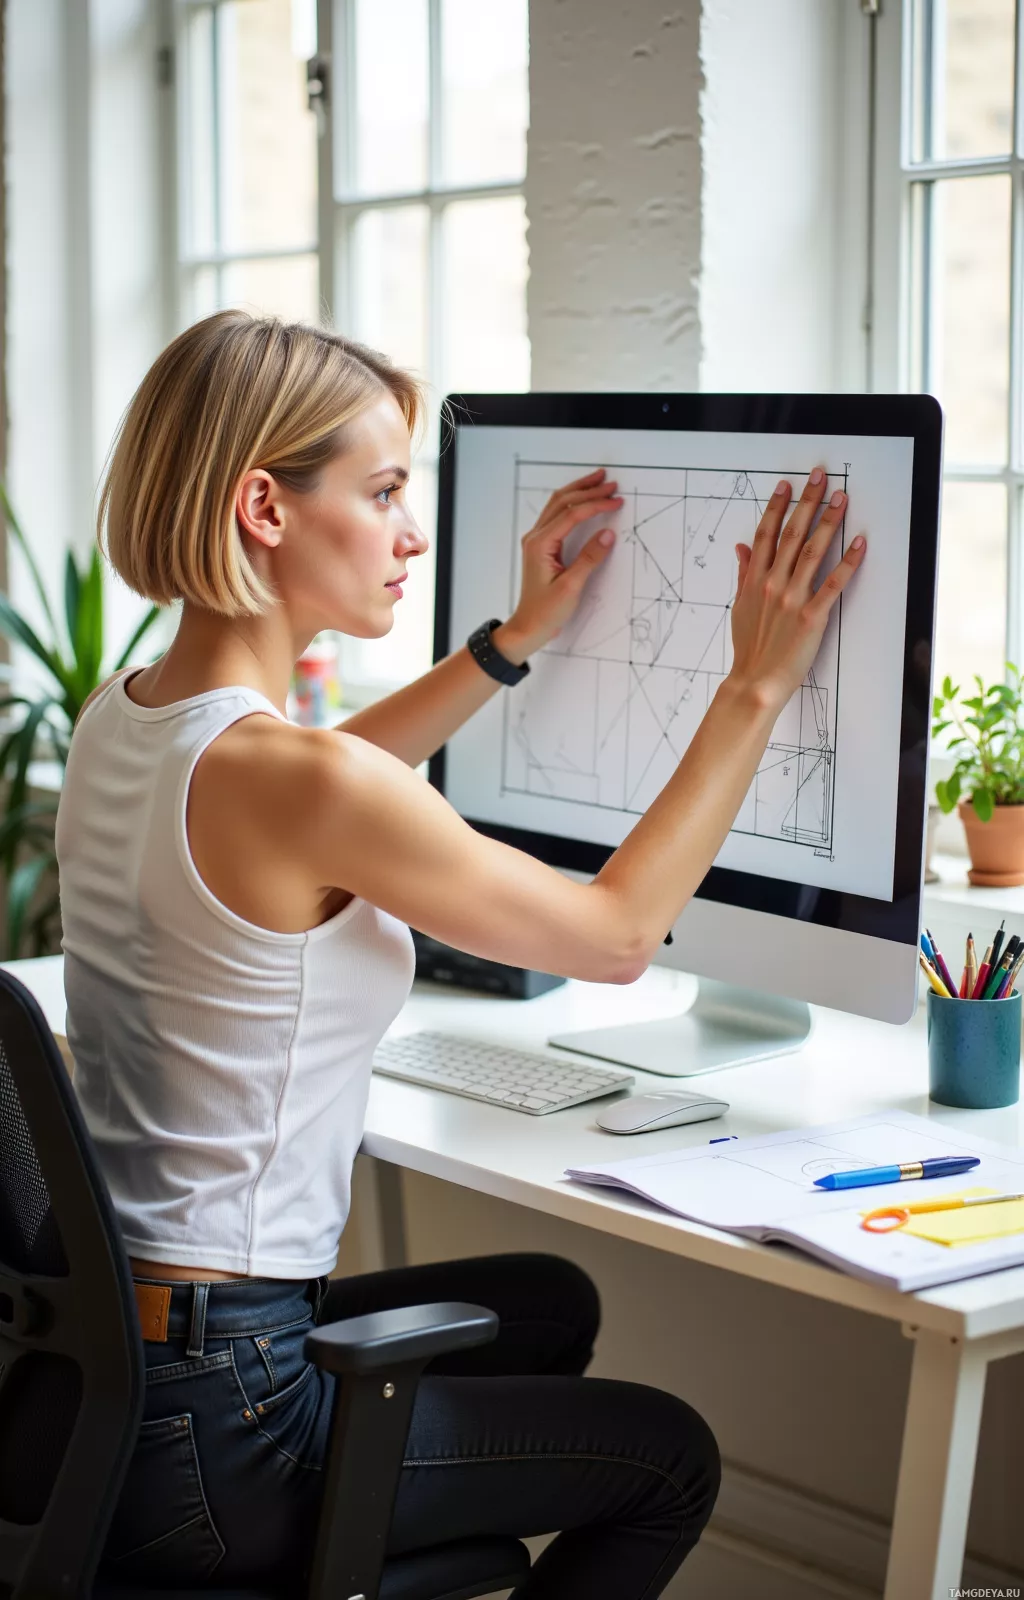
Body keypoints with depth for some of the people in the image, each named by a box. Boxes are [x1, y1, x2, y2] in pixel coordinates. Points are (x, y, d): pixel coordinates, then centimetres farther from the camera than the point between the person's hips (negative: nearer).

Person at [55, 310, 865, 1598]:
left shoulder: (117, 717, 1)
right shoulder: (288, 770, -26)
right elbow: (617, 934, -12)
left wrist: (518, 636, 23)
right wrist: (755, 687, -4)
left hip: (89, 1351, 9)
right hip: (204, 1429, -9)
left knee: (548, 1303, 30)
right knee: (669, 1457, 13)